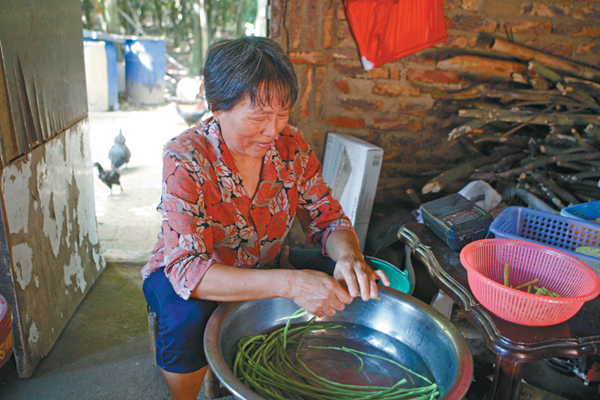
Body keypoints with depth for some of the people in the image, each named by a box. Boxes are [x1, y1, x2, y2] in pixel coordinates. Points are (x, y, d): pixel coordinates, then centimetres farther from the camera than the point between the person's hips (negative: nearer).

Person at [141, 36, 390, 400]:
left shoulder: (291, 146, -12)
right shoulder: (185, 159, -26)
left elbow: (328, 220, -6)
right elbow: (187, 269, -34)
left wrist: (348, 255, -31)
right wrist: (288, 284, -46)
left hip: (266, 268, 4)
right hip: (182, 277, -3)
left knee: (351, 287, -12)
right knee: (188, 315, -36)